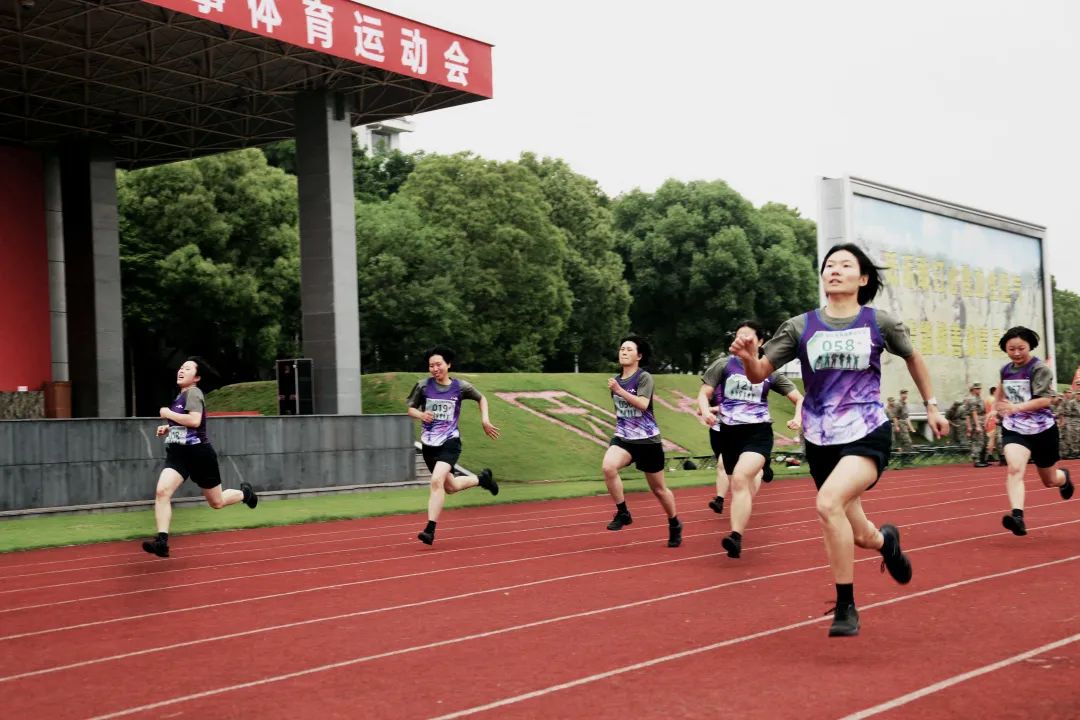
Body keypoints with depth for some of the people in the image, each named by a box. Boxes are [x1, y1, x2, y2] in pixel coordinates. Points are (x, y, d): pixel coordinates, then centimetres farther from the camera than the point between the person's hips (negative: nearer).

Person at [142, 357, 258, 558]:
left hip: (199, 453, -7)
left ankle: (245, 493, 40)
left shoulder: (193, 393, -13)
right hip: (178, 453, 7)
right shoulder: (181, 396, 15)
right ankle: (162, 542, -23)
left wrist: (168, 414, -18)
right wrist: (168, 428, 14)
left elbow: (195, 421, -28)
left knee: (216, 503, 8)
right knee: (161, 492, -18)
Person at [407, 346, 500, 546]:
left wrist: (485, 420, 4)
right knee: (450, 487, 16)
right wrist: (421, 415, -15)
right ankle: (482, 478, 45)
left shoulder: (460, 387, -4)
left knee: (437, 481, -25)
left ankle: (430, 529, -21)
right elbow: (410, 408, 6)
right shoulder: (423, 386, -3)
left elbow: (481, 398, 15)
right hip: (428, 444, 3)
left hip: (450, 442, -3)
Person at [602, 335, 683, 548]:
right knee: (608, 466, -29)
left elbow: (642, 404, -28)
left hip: (648, 440, -4)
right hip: (623, 438, 4)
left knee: (658, 489, 10)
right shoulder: (616, 380, 7)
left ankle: (674, 524, 35)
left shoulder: (644, 378, -11)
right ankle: (623, 513, -13)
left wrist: (619, 390, -35)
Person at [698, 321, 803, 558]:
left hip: (758, 432, -3)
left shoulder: (769, 371, 5)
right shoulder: (724, 365, 4)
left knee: (740, 478, -26)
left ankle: (736, 537, -30)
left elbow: (799, 398, 11)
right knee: (741, 483, 13)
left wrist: (798, 418, -10)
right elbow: (703, 393, 2)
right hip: (728, 433, 3)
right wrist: (705, 411, -20)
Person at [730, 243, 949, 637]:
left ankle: (845, 606, -16)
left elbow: (912, 357, 18)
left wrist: (931, 406, 20)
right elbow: (760, 373, -1)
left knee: (828, 502, -29)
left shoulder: (879, 323, -1)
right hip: (821, 441, 3)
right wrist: (748, 358, -23)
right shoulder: (800, 327, 0)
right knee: (859, 536, 10)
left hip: (868, 434, -3)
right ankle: (886, 540, 49)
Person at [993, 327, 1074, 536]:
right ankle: (1018, 517, -41)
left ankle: (1064, 477, 55)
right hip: (1014, 429, 3)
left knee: (1050, 480, 17)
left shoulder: (1039, 369, -14)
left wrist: (1016, 407, -35)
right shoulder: (1006, 370, 3)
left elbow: (1045, 400, -25)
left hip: (1042, 430, -3)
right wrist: (996, 407, 17)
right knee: (1015, 468, -27)